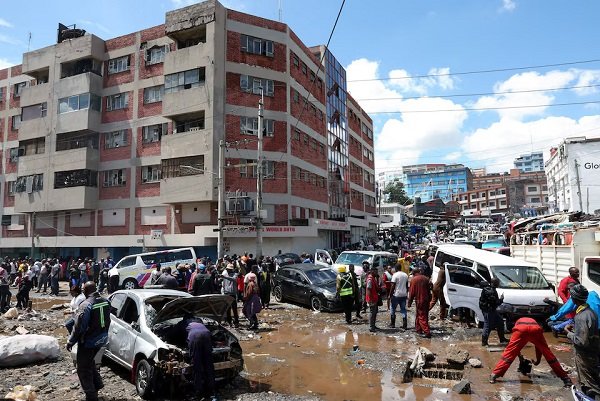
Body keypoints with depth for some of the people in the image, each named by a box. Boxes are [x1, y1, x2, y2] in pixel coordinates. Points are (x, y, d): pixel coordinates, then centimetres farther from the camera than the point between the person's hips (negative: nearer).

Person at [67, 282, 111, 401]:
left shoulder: (86, 305, -23)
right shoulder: (105, 302, -1)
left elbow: (79, 327, -20)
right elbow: (107, 321, 11)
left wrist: (70, 342, -7)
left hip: (88, 342, -7)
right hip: (101, 339, 7)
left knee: (83, 369, 8)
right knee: (90, 362, 28)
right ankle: (97, 384, 34)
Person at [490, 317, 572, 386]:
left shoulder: (518, 322, 45)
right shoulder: (534, 322, 46)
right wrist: (538, 360, 61)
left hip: (520, 329, -1)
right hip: (535, 329, 1)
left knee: (509, 353, 6)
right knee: (548, 353, 20)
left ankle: (494, 375, 5)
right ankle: (565, 377, 26)